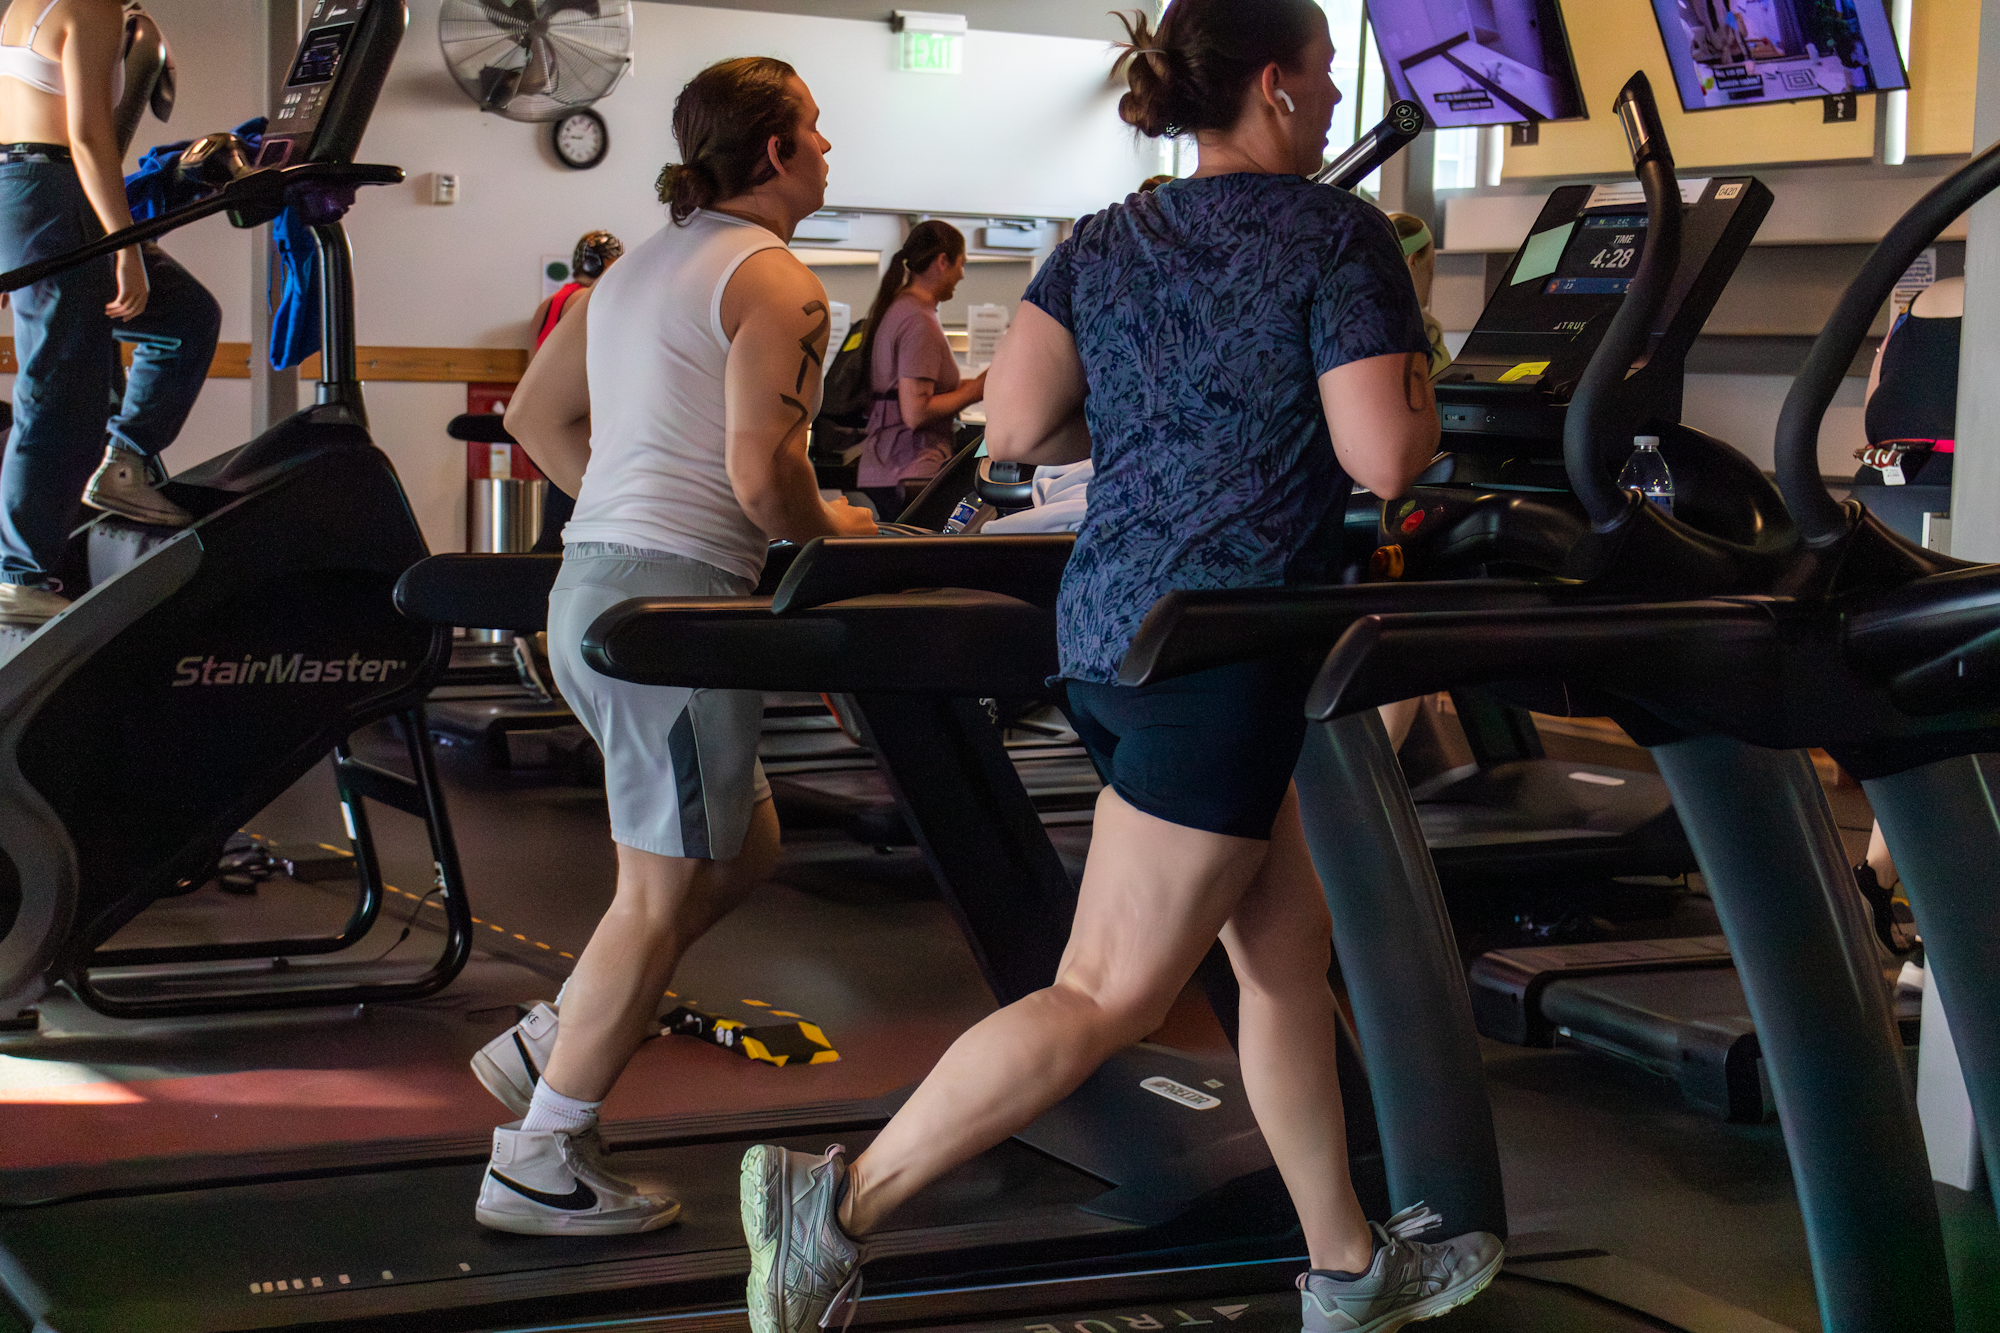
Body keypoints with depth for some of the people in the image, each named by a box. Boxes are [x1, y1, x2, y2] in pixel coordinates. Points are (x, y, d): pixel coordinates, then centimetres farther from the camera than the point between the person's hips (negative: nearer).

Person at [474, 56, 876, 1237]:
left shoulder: (640, 269, 18)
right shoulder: (777, 283, -9)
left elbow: (535, 414, 22)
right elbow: (762, 472, -20)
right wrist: (827, 532, -1)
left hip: (592, 585, 10)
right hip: (677, 601, -10)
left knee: (743, 849, 19)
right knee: (667, 892, -2)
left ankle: (547, 1046, 18)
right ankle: (540, 1165, 3)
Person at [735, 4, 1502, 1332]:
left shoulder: (1104, 242, 12)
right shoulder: (1338, 234, -7)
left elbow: (1014, 426, 3)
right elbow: (1386, 456, -14)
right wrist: (1417, 376, 6)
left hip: (1107, 628, 9)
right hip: (1223, 648, -9)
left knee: (1289, 950, 18)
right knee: (1111, 993, -4)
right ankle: (841, 1203, -7)